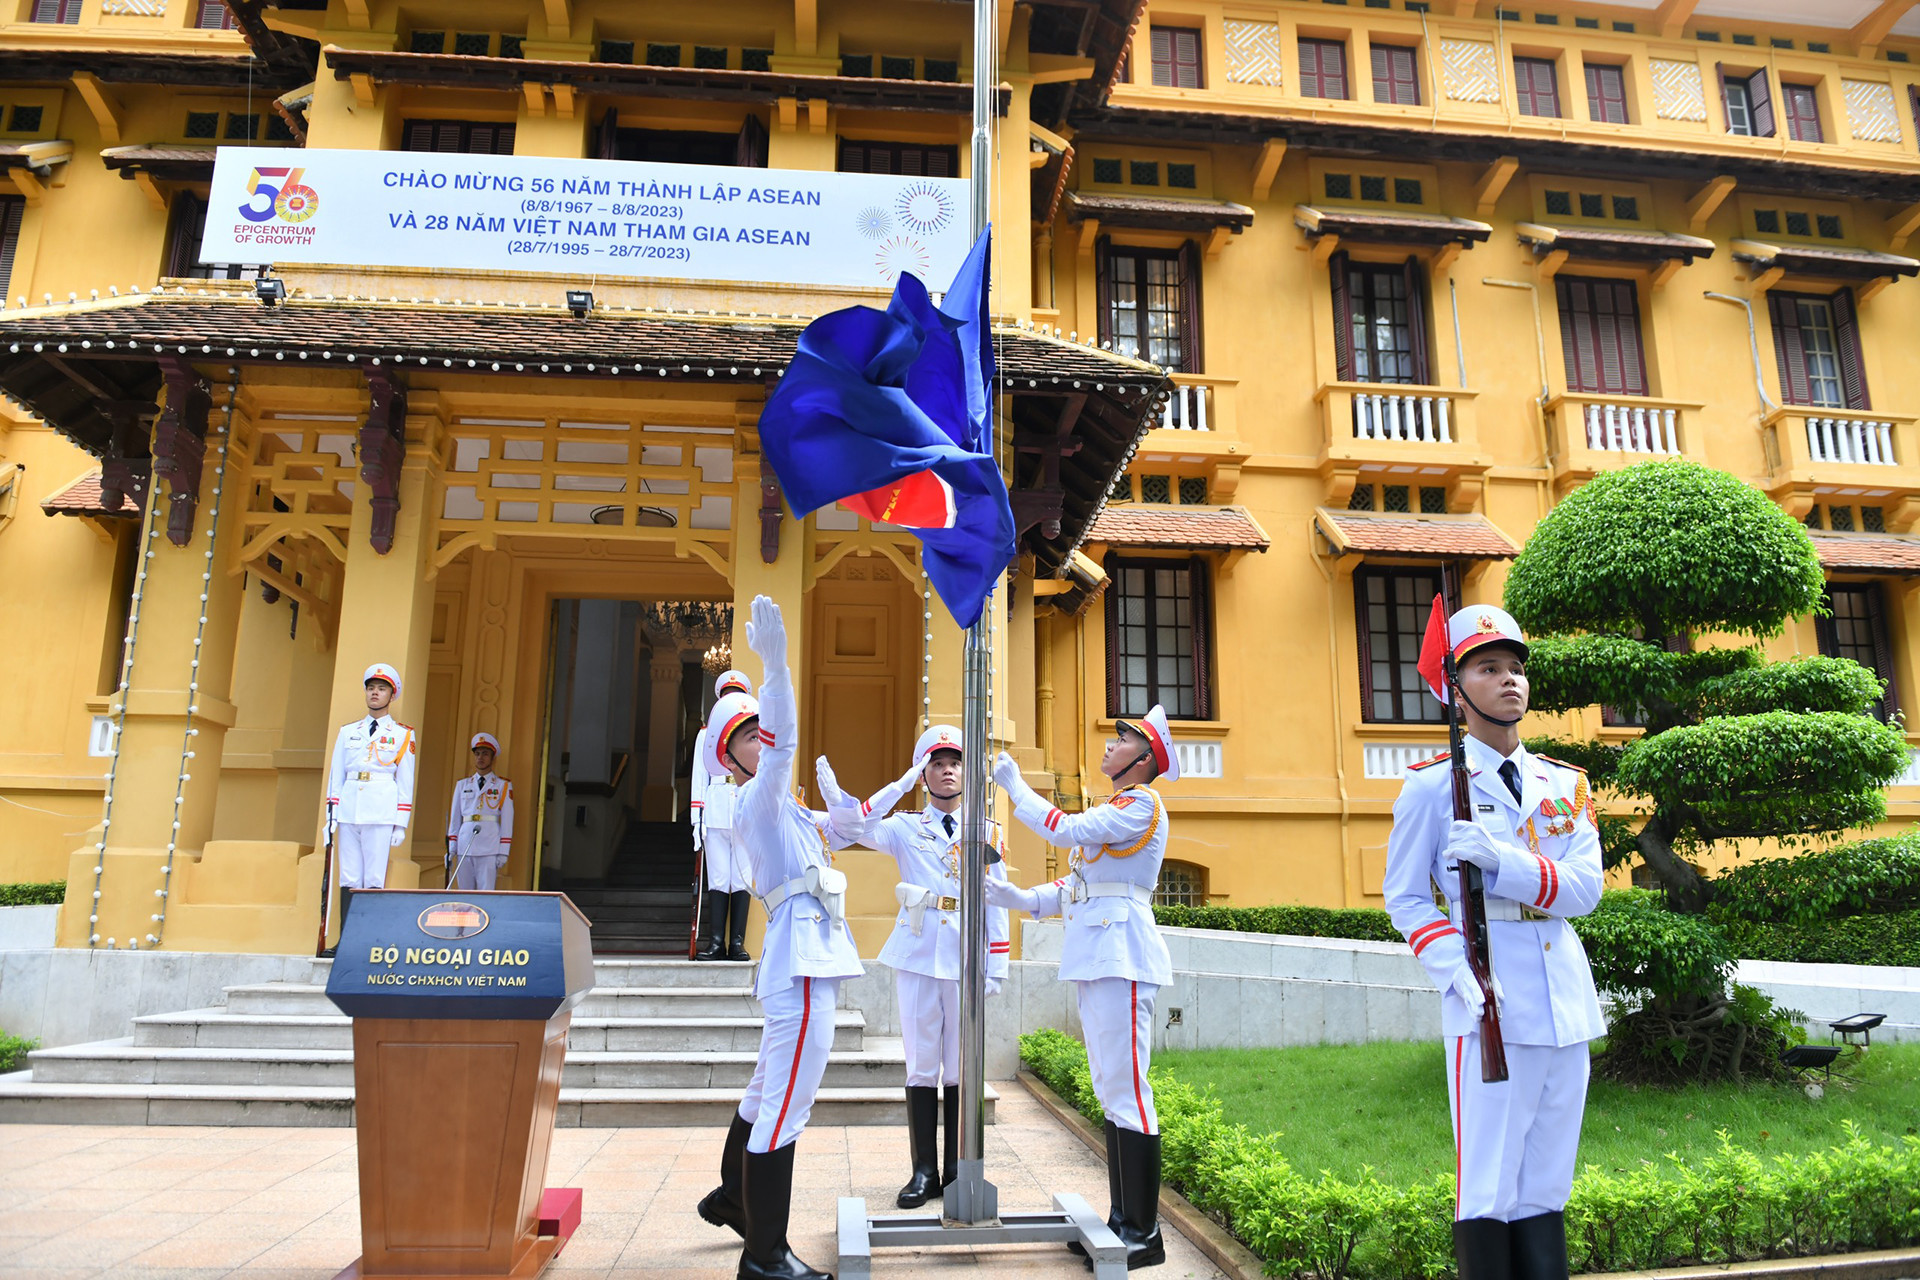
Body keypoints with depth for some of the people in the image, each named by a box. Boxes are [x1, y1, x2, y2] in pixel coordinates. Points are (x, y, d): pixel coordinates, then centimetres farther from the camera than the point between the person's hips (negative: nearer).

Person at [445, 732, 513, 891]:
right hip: (464, 847, 3)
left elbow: (507, 820, 3)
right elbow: (454, 818, 15)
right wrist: (450, 850, 8)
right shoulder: (462, 785, 17)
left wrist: (503, 852, -5)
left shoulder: (503, 786, 8)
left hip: (489, 848, -3)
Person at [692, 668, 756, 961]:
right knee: (718, 880, -3)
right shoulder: (706, 734, 16)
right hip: (715, 816, 0)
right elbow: (699, 779, 12)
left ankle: (737, 943, 1)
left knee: (743, 880, -2)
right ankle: (716, 942, 0)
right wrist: (697, 819, 4)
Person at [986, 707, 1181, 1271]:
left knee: (1125, 1087, -8)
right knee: (1110, 1091, 13)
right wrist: (1020, 898, 7)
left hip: (1121, 956, -10)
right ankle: (1123, 1219, 21)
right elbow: (1075, 884, 20)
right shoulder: (1112, 810, 22)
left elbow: (1066, 829, -19)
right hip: (1094, 958, 10)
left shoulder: (1143, 804, -7)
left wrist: (1014, 785, -8)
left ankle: (1145, 1234, -1)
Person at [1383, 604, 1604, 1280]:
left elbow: (1585, 889, -2)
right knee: (1489, 1187, -1)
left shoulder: (1566, 784, 11)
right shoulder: (1431, 785, -1)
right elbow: (1404, 899, -1)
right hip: (1491, 998, -5)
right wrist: (1457, 970, -16)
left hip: (1565, 995, 5)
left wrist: (1503, 858, -19)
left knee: (1547, 1186, 12)